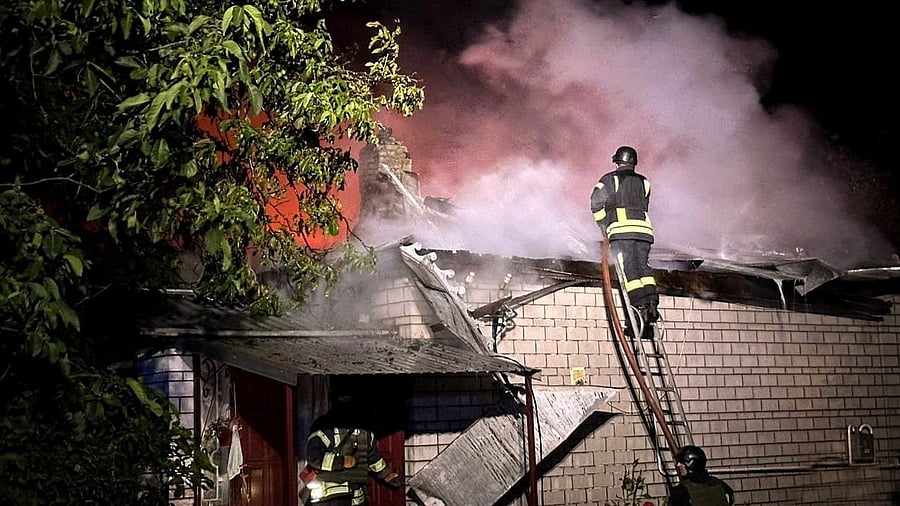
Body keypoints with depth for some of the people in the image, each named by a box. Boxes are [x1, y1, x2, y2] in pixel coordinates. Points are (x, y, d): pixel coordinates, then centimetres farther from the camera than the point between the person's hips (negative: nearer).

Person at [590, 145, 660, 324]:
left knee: (629, 269, -7)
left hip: (620, 228, -4)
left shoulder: (609, 179, 10)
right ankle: (652, 301, -13)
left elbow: (596, 203, 2)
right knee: (643, 266, 4)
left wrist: (603, 225, 12)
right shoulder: (644, 182, 22)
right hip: (643, 227, 4)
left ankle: (641, 304, -19)